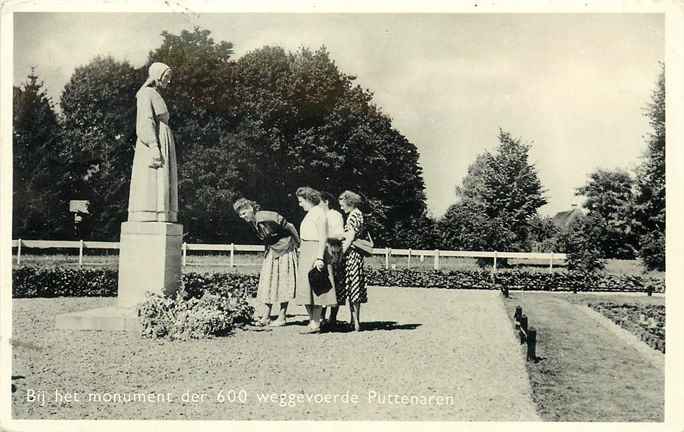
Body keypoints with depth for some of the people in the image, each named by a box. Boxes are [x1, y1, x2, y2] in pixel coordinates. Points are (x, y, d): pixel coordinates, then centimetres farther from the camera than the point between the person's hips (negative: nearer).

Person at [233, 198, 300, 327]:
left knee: (283, 284, -2)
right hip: (270, 253, 8)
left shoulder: (268, 217, -24)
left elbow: (290, 227, -16)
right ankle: (266, 317, 8)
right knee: (267, 284, 4)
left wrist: (298, 244, -7)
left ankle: (282, 318, 4)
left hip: (284, 251, -8)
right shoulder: (252, 222, 0)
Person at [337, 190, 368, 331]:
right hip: (352, 255, 10)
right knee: (352, 287, 11)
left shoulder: (354, 215, -12)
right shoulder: (356, 214, 18)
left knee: (353, 286, -8)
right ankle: (352, 319, 15)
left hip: (352, 253, -10)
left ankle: (356, 321, -7)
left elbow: (351, 236, -18)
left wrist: (341, 252, -18)